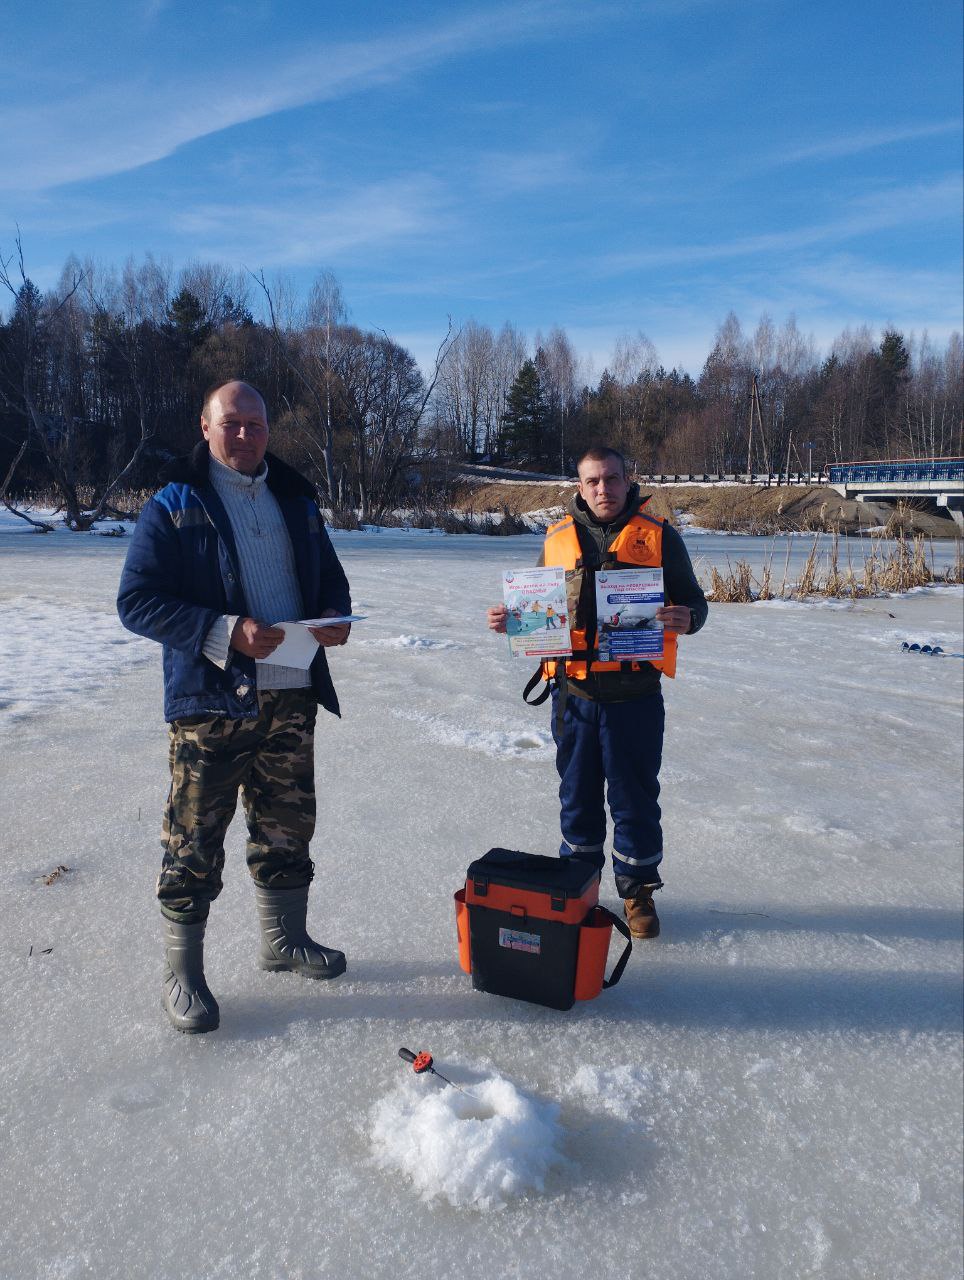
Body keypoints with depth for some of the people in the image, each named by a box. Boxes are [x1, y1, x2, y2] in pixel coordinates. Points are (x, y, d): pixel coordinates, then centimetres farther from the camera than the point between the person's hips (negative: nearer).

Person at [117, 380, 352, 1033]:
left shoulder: (296, 500, 12)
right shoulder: (175, 506, -4)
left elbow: (330, 577, 20)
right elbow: (137, 600, -11)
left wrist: (336, 617, -4)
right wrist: (225, 632, -22)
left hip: (292, 697, 5)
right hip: (210, 702, -5)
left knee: (288, 826, 16)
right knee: (195, 839, 2)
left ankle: (284, 939, 37)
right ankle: (183, 974, 19)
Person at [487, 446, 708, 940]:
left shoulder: (658, 536, 2)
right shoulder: (558, 539, 9)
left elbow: (692, 600, 3)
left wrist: (686, 617, -19)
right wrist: (509, 620, -2)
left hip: (635, 694, -2)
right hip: (574, 694, 3)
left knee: (635, 797, 8)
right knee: (577, 795, 14)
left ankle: (637, 890, 26)